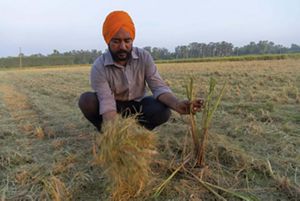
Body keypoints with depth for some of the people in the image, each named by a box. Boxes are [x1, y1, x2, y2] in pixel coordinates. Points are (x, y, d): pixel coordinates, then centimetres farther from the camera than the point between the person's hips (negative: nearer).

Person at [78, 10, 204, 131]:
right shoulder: (99, 67, -24)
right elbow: (107, 103, -32)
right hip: (115, 107, -1)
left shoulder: (144, 57, -17)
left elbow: (159, 87, -22)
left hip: (137, 105, 1)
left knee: (163, 111, -29)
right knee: (86, 100, -30)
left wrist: (177, 104, -43)